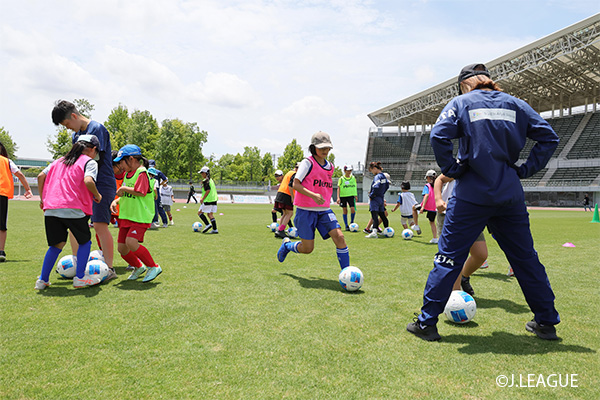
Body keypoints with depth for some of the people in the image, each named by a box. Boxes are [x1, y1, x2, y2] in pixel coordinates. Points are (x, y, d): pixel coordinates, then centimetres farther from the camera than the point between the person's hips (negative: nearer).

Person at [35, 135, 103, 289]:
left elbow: (41, 176, 16)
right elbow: (88, 180, -16)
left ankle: (42, 280, 17)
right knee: (85, 240, 13)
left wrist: (42, 198, 23)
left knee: (57, 244, 17)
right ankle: (80, 278, 9)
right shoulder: (90, 162, 2)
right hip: (72, 209, -6)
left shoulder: (59, 161, 22)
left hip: (50, 209, 6)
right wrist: (97, 195, -1)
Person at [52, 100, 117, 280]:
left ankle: (109, 268, -6)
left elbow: (97, 160, -16)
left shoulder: (97, 128, -10)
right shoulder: (76, 134, 16)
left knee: (100, 225, -12)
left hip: (101, 185, -9)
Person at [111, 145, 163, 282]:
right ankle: (138, 267, 30)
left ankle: (154, 267, -5)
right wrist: (116, 201, 6)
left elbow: (141, 192, -24)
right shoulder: (127, 174, 15)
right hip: (126, 216, 9)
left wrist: (124, 189, -12)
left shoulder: (142, 173, -12)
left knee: (131, 243, -24)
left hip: (140, 216, -9)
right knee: (121, 248, 6)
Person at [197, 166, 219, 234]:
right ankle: (215, 229, 5)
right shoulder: (211, 180, 17)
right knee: (210, 214, 11)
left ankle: (208, 225, -8)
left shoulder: (206, 181, -11)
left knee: (200, 212, 3)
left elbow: (208, 190, -20)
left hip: (208, 200, -9)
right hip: (214, 200, 9)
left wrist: (203, 199, -16)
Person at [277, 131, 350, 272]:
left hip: (324, 210, 5)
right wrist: (313, 195, -26)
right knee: (307, 249, -1)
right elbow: (295, 184, -14)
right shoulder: (307, 163, -8)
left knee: (339, 237, -14)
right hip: (306, 211, -5)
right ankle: (287, 245, 31)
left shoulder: (330, 167, 12)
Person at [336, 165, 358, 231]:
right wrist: (338, 197, -10)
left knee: (353, 209, -12)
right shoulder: (341, 179, -1)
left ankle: (352, 222, 12)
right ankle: (346, 226, 13)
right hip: (343, 196, -1)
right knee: (345, 211, 3)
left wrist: (356, 196, 12)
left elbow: (355, 187, 15)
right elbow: (338, 188, -2)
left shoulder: (353, 178, 7)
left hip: (351, 196, 2)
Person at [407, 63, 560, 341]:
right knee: (525, 258, 16)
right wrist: (526, 170, 8)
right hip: (510, 195, 4)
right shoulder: (515, 104, 12)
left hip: (472, 195, -4)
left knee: (449, 257, 1)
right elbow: (548, 137, 8)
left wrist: (452, 170, -7)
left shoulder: (461, 103, 1)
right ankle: (546, 322, 28)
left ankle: (426, 323, 5)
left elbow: (439, 136, -16)